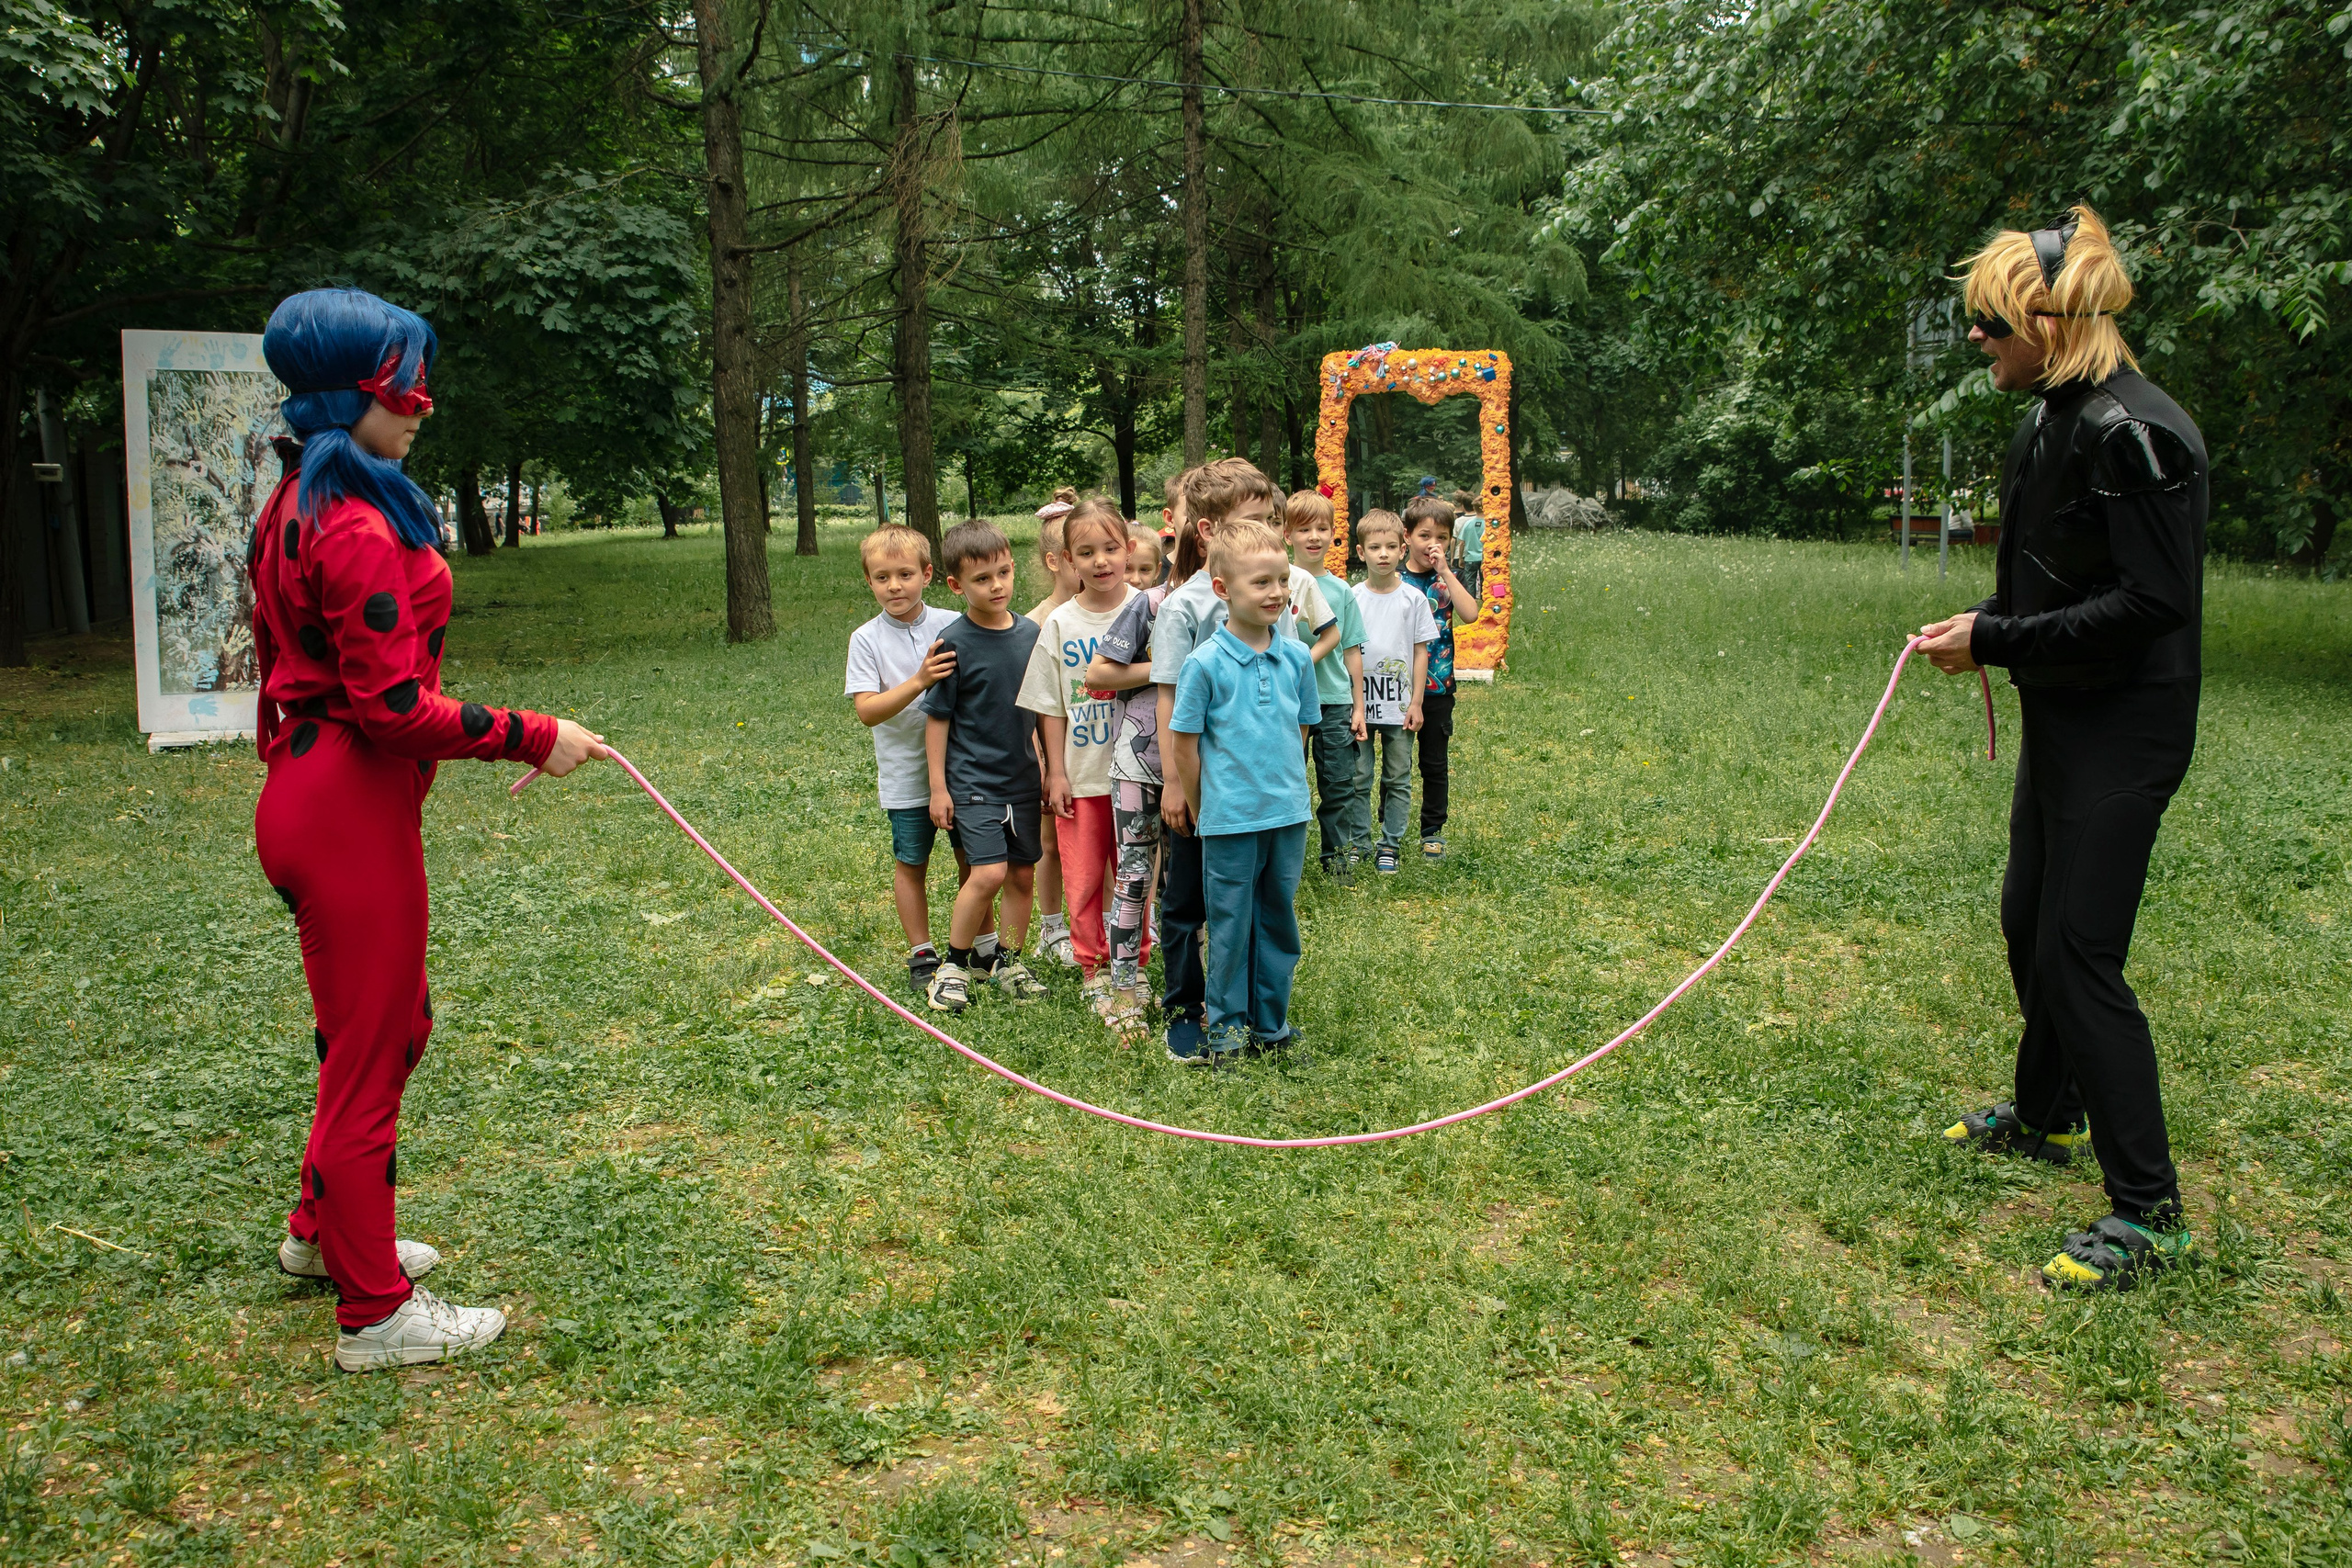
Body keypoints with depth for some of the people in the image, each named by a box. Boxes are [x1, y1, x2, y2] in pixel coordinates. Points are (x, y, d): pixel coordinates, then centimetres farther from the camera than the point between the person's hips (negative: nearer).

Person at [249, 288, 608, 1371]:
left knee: (390, 1025, 24)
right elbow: (393, 704, -24)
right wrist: (531, 737, -18)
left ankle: (322, 1231, 41)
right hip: (351, 811, -10)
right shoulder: (356, 527, -20)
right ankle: (374, 1314, 15)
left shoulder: (298, 510, 12)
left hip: (313, 790, 10)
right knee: (368, 1049, 1)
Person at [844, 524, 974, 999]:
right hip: (907, 776, -1)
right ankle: (921, 954, 25)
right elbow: (867, 710, -15)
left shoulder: (953, 627, -4)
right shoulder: (867, 639, -6)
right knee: (911, 863, 10)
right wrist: (919, 681, -27)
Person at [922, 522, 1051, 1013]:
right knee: (988, 873, -13)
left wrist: (1049, 767, 16)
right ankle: (954, 964, 6)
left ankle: (1006, 960, 28)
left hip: (1023, 777, 5)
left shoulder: (1031, 632, 2)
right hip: (972, 780, -5)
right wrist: (938, 787, -7)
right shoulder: (955, 643, -12)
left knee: (1023, 874, 10)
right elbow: (937, 716, -7)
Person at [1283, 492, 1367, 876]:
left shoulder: (1341, 590, 5)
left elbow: (1352, 651, 8)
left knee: (1339, 784, 5)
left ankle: (1334, 854, 21)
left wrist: (1358, 706, 7)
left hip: (1335, 700, 2)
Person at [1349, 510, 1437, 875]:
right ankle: (1358, 842, 17)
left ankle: (1389, 845, 18)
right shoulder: (1352, 598, 0)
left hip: (1399, 706, 0)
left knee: (1398, 780, 7)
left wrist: (1416, 702, -1)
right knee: (1357, 779, 5)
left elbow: (1421, 652, 2)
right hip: (1359, 704, 0)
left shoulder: (1413, 598, -1)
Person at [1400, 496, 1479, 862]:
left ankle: (1433, 832, 21)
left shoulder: (1447, 580, 1)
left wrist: (1444, 571, -18)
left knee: (1435, 763, 10)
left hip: (1437, 690, 1)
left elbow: (1470, 613, -18)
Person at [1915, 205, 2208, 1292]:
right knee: (2028, 918, 21)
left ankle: (2148, 1212, 3)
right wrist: (1986, 620, 1)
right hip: (2062, 721, 10)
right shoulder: (2053, 419, 9)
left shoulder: (2132, 433, -22)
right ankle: (2045, 1113, 42)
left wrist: (1996, 644, -21)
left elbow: (2151, 602, -24)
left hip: (2124, 733, -10)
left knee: (2079, 954, -8)